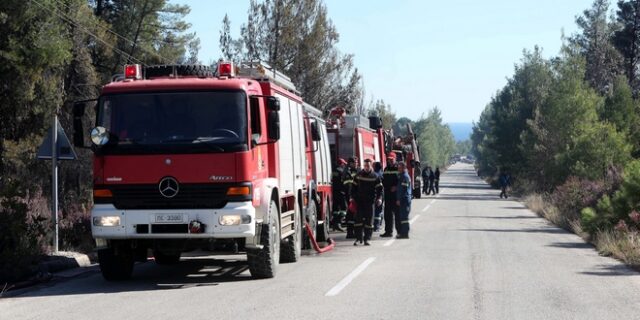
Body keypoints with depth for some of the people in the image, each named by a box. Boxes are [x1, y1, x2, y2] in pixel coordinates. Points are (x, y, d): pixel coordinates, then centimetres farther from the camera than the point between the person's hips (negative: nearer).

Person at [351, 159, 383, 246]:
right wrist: (353, 197, 5)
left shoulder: (375, 177, 2)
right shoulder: (358, 175, 6)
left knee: (369, 220, 1)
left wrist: (379, 198, -11)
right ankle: (358, 238, 0)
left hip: (370, 201, -1)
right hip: (359, 201, 1)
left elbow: (379, 189, 3)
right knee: (358, 219, -4)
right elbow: (354, 187, 12)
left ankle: (367, 238, 7)